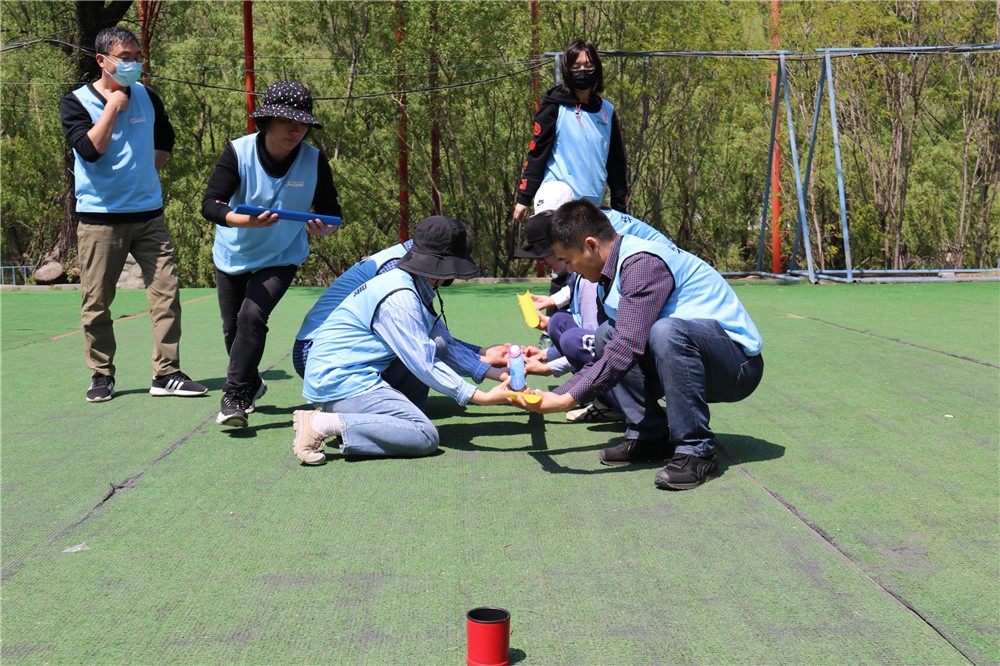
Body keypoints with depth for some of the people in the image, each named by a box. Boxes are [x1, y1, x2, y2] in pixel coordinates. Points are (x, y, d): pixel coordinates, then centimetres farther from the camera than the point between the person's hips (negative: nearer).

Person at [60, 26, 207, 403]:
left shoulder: (147, 97, 10)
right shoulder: (76, 102, -2)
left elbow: (165, 140, 27)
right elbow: (89, 149, -18)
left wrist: (147, 171, 13)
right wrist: (113, 107, -13)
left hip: (149, 213, 3)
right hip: (100, 217, -3)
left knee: (166, 294, -3)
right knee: (96, 302, 1)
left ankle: (167, 374, 4)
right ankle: (102, 375, 16)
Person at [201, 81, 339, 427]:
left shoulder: (314, 160, -16)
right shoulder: (238, 152, -21)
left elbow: (331, 210, -9)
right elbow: (210, 204, -28)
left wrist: (324, 227, -34)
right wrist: (245, 221, -48)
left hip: (281, 257, -1)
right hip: (232, 255, 1)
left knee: (252, 315, -23)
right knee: (232, 329, 13)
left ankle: (235, 398, -12)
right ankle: (252, 383, 41)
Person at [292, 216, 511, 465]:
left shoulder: (418, 291, 12)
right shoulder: (399, 298, -19)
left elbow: (448, 347, 17)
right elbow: (424, 365, -21)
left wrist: (500, 374, 11)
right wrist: (483, 398, -19)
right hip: (341, 380, -10)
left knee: (436, 345, 4)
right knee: (425, 437, -18)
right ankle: (322, 424, -18)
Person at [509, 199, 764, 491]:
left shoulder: (643, 263, -20)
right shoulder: (616, 270, 10)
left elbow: (627, 349, -27)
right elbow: (619, 347, 16)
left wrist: (566, 399, -24)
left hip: (739, 364, -9)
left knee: (666, 332, -36)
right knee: (607, 336, 0)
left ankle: (696, 451, -23)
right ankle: (649, 435, 0)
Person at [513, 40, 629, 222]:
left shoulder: (607, 111, 13)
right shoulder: (555, 108, 0)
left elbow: (616, 160, 17)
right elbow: (536, 153, -2)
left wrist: (620, 206, 16)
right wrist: (523, 198, -6)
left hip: (593, 204, 5)